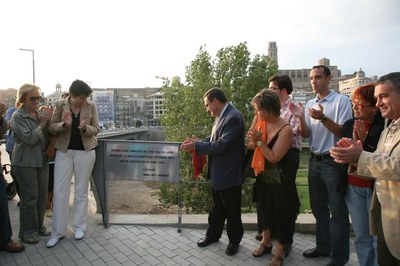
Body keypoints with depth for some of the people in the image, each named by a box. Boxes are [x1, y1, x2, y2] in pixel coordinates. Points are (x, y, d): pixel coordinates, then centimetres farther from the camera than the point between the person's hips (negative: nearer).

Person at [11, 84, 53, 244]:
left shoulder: (39, 114, 8)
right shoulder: (18, 116, -10)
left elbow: (47, 134, 16)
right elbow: (29, 138, -17)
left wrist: (48, 120, -1)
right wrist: (43, 122, -14)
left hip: (42, 160, 6)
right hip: (25, 162, -6)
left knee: (42, 195, 11)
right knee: (30, 197, 1)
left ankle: (38, 226, 26)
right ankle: (27, 231, 16)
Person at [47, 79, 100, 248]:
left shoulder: (91, 106, -5)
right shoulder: (60, 105, -3)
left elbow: (96, 129, -2)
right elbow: (52, 128, -2)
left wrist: (85, 128, -24)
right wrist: (64, 124, -22)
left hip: (85, 151, 0)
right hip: (64, 151, 1)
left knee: (81, 190, 8)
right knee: (59, 190, 1)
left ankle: (80, 227, 21)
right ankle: (58, 231, 12)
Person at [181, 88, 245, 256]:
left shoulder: (233, 117, -23)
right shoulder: (221, 116, 6)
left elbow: (222, 145, -28)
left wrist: (196, 146, -20)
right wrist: (197, 143, -6)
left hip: (229, 174, -9)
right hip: (218, 173, 9)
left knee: (232, 211, 12)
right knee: (217, 208, 24)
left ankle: (234, 240, 31)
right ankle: (213, 235, 41)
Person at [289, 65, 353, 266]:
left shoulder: (341, 101, -8)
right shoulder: (310, 104, 9)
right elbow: (305, 135, 7)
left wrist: (323, 118, -27)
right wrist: (300, 117, -10)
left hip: (333, 161, -6)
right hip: (314, 161, 6)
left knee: (337, 211, 3)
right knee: (318, 208, 17)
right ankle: (323, 246, 35)